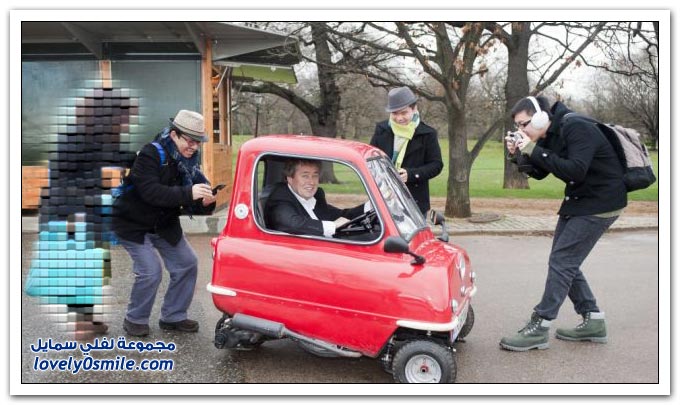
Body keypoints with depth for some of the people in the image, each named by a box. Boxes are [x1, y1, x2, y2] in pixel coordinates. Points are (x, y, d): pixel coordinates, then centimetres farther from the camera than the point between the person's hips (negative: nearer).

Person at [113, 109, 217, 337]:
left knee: (187, 264, 5)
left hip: (165, 224, 7)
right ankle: (135, 320, 7)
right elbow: (150, 191, -38)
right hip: (133, 224, -7)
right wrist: (188, 193, -45)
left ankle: (173, 317, 20)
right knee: (150, 271, -17)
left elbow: (189, 204, -3)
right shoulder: (151, 154, -24)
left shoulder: (189, 161, -3)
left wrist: (204, 203, -26)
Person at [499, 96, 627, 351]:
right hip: (577, 201, 10)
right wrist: (519, 155, -8)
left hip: (600, 203, -10)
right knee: (565, 262, 11)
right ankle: (593, 321, 21)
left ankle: (539, 328, -7)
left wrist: (534, 151, -31)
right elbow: (539, 173, 10)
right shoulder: (549, 136, 4)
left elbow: (575, 171, -33)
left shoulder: (577, 129, -23)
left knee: (562, 261, -11)